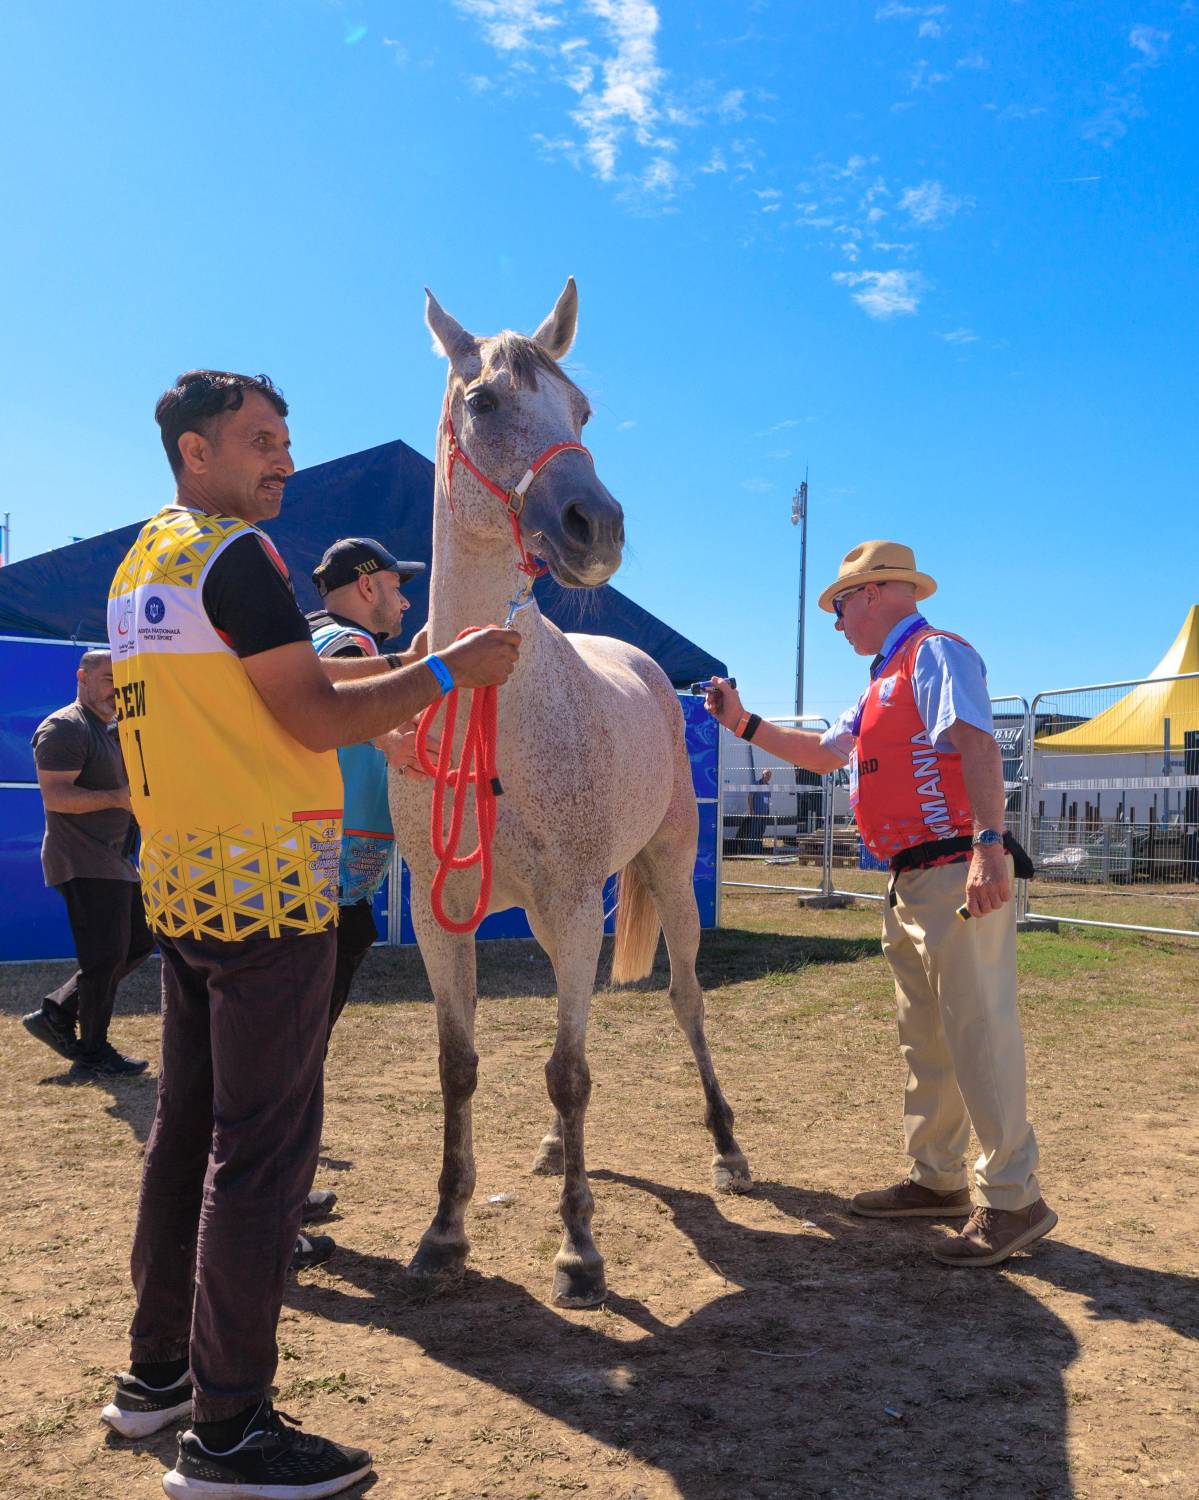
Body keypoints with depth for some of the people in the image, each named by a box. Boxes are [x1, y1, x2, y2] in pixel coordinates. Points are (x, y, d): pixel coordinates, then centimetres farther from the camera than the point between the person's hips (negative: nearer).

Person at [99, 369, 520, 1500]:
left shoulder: (140, 562, 17)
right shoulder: (235, 553, -12)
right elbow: (317, 718, -16)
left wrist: (405, 672, 17)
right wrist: (451, 671, -6)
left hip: (179, 886, 10)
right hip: (266, 889, -10)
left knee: (187, 1131, 17)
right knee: (262, 1153, -3)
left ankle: (155, 1374, 29)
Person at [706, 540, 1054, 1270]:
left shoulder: (937, 654, -8)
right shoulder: (884, 683, 22)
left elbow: (977, 745, -22)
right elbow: (825, 751, 28)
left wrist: (988, 844, -33)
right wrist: (744, 723, 24)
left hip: (958, 875, -10)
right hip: (913, 883, 10)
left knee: (978, 1031, -7)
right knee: (927, 1039, 15)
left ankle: (1013, 1197, 1)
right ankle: (937, 1180, 26)